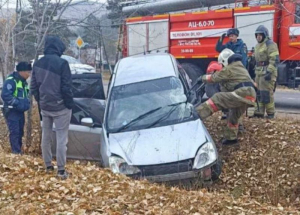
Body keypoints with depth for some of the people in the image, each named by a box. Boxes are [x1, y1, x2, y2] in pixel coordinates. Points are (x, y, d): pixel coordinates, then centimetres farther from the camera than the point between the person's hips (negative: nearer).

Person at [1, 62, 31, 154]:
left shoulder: (23, 82, 14)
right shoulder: (11, 81, -15)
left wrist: (26, 103, 8)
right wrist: (17, 103, -24)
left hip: (20, 111, 9)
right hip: (11, 111, -9)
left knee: (20, 132, 12)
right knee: (14, 132, -11)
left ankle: (19, 151, 20)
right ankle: (16, 153, -9)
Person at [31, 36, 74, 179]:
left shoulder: (38, 64, 3)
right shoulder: (62, 63, -15)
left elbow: (33, 86, 8)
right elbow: (66, 87, -15)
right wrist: (70, 104, -4)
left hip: (44, 107, 6)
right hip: (60, 107, -6)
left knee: (46, 136, 16)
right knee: (61, 138, -1)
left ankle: (48, 166, 26)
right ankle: (61, 170, 1)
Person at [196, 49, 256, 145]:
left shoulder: (229, 69, 1)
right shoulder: (240, 68, 31)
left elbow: (214, 78, 6)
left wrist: (202, 78, 21)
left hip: (243, 93, -9)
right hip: (250, 95, 9)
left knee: (218, 99, -13)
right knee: (233, 116, 23)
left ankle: (197, 114, -24)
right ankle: (231, 137, 32)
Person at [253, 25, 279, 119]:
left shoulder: (270, 44, -11)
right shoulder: (258, 45, 20)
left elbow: (275, 59, -19)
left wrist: (269, 72, -25)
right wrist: (256, 72, 24)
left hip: (268, 73, -9)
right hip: (259, 73, 9)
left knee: (266, 93, -10)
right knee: (259, 93, 8)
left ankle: (270, 113, -1)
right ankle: (259, 112, 13)